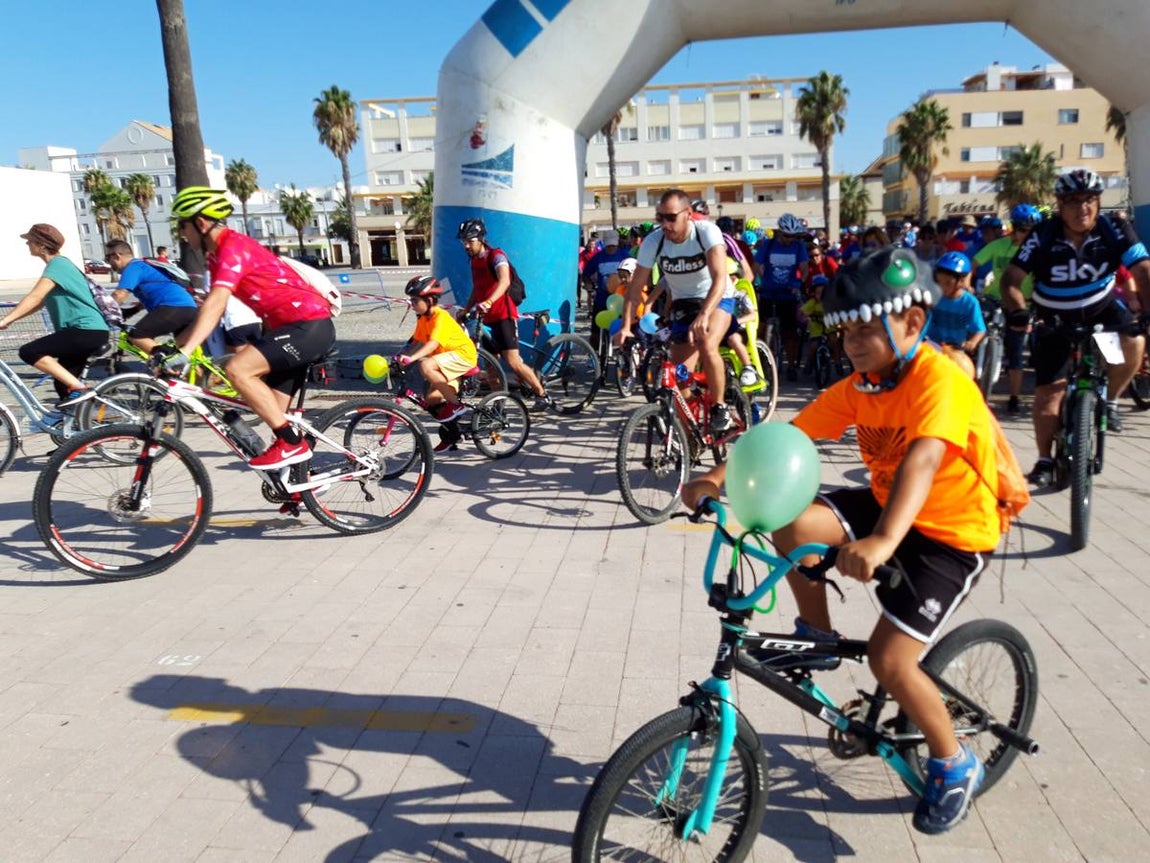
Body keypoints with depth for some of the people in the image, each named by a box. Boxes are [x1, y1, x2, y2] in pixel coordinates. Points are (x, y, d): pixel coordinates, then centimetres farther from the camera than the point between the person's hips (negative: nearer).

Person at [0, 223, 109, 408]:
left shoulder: (58, 264, -10)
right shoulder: (58, 265, 20)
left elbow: (34, 298, -21)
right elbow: (41, 302, 25)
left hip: (88, 331, -10)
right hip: (89, 333, 10)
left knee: (29, 352, -17)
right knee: (63, 384, 11)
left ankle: (80, 389, -18)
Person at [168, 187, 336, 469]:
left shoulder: (233, 246, -14)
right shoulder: (219, 254, 16)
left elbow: (215, 305, -27)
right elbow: (211, 309, 19)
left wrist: (184, 351, -34)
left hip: (311, 325, -10)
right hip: (294, 327, 10)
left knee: (237, 369, -22)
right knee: (273, 414, 9)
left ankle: (293, 443, -15)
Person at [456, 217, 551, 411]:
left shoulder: (496, 256, -12)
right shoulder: (474, 260, 14)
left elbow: (504, 281, -32)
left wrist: (489, 301, -47)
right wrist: (466, 309, 11)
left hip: (504, 316, -9)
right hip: (488, 319, 9)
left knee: (513, 361, -14)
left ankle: (543, 395, -2)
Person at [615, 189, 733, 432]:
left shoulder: (707, 231, -26)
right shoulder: (653, 241, -18)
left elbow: (720, 279, -36)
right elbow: (635, 288, -12)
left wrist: (704, 315, -52)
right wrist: (626, 326, -25)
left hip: (716, 299, -3)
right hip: (683, 304, 3)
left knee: (707, 347, -32)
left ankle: (720, 408, -11)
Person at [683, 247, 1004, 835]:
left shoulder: (940, 381, -26)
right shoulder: (858, 386, -4)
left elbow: (921, 460, -44)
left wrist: (880, 541, -60)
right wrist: (717, 478, -25)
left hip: (952, 533, -6)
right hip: (889, 507, 6)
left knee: (889, 659, -15)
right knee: (792, 523, -19)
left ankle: (955, 766, 15)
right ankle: (818, 638, 6)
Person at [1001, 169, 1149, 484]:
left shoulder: (1115, 231, -16)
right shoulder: (1043, 236, -19)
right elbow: (1011, 278, -24)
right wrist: (1018, 310, -43)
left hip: (1101, 308, 1)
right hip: (1055, 319, -1)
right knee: (1047, 391, -6)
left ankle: (1110, 400, -1)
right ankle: (1045, 460, 7)